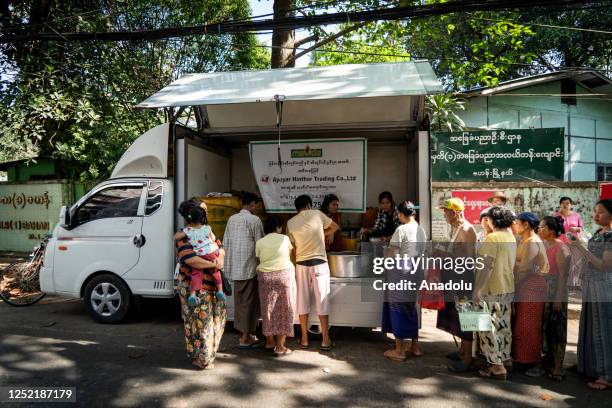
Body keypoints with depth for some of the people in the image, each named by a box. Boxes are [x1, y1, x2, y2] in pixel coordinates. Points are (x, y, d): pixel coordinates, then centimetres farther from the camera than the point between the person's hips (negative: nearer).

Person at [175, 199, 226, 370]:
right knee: (200, 320, 0)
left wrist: (220, 258, -14)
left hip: (211, 284, 8)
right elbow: (190, 259, -26)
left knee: (217, 314, 14)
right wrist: (213, 264, -19)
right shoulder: (182, 237, -12)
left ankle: (208, 351, 32)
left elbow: (220, 247, 9)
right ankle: (201, 358, 14)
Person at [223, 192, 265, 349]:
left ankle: (242, 332, 25)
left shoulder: (231, 219, 9)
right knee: (248, 301, 1)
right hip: (249, 266, -7)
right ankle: (245, 338, 6)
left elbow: (225, 242, 12)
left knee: (239, 299, 15)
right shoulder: (254, 220, -10)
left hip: (234, 267, 7)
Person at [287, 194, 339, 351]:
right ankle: (325, 340, 7)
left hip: (301, 264, 2)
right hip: (319, 263, -2)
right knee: (322, 301, 3)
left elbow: (292, 246, 4)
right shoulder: (317, 214, -1)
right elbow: (334, 227, 13)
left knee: (302, 301, 9)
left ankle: (304, 339, 17)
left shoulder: (291, 222, 2)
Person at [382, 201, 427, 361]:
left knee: (397, 309, 2)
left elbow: (392, 252, -11)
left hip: (400, 273, -7)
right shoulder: (421, 230, 7)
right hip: (415, 273, 7)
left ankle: (399, 350, 7)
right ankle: (415, 346, 24)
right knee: (411, 308, 18)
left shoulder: (402, 229, -14)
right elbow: (421, 251, 11)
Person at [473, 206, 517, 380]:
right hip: (508, 289, 9)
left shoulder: (492, 238, -18)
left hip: (492, 291, -9)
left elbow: (487, 266, -23)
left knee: (489, 327, 0)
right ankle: (504, 358, 29)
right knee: (503, 325, 18)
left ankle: (496, 366, 5)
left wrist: (476, 290, -21)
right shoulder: (511, 238, 9)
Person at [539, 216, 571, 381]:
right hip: (542, 293, 7)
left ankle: (558, 367, 3)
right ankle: (549, 358, 29)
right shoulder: (543, 245, 9)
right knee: (545, 327, 15)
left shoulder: (561, 248, -13)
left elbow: (563, 275, -16)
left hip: (555, 293, -7)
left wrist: (559, 298, -18)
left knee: (556, 329, -2)